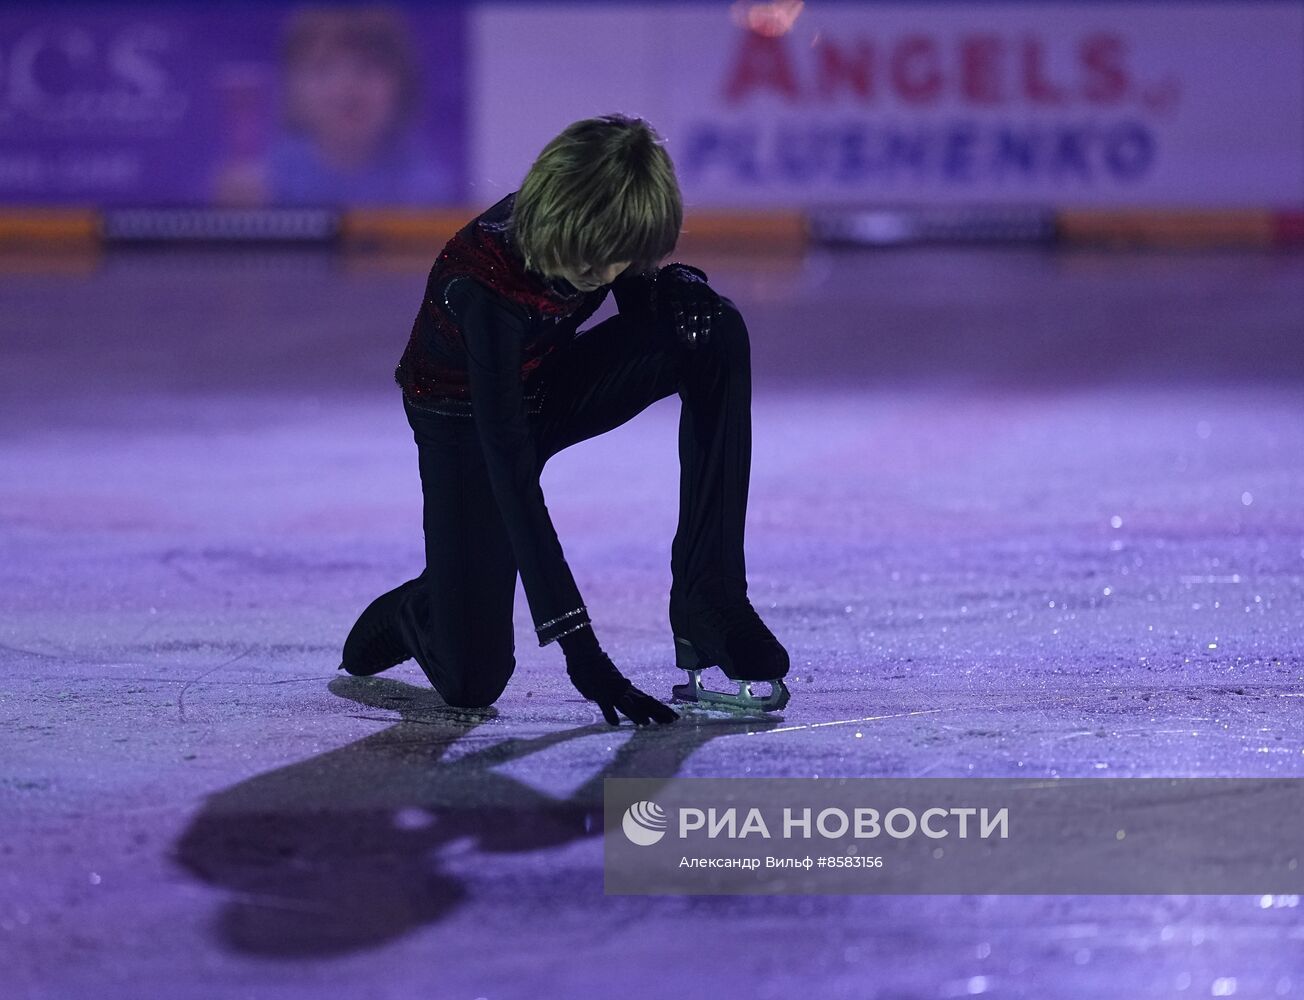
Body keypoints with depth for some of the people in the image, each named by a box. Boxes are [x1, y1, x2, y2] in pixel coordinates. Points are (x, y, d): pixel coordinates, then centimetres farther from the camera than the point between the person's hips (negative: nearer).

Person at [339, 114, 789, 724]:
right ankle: (409, 613, 26)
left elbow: (642, 305, 4)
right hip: (467, 417, -5)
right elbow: (509, 468, -40)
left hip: (549, 386, 5)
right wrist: (577, 645, -44)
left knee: (718, 336, -23)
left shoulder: (605, 233, -23)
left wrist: (677, 288, -24)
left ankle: (709, 603, -17)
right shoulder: (483, 279, -38)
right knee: (472, 681, -15)